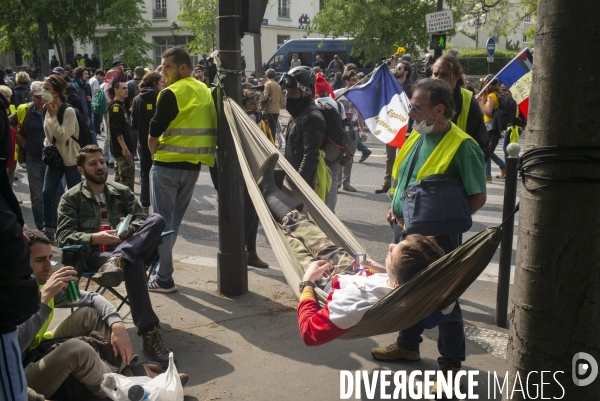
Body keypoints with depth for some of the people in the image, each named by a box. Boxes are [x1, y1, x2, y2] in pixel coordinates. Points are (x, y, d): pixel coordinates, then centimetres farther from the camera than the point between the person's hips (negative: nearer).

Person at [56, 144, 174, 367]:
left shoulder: (123, 192, 24)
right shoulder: (71, 198, 13)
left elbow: (141, 218, 14)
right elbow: (64, 236, 1)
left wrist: (133, 228, -11)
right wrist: (94, 238, -18)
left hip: (132, 247, 4)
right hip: (93, 253, -4)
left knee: (157, 219, -27)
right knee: (134, 264, -39)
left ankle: (117, 260, -51)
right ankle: (149, 334, -45)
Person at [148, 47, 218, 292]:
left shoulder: (172, 93, -12)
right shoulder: (205, 92, 10)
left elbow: (154, 133, -11)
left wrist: (154, 152, 7)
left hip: (168, 164, -7)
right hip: (194, 164, 7)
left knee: (163, 220, 2)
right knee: (175, 219, 17)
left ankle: (164, 278, 5)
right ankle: (162, 268, 26)